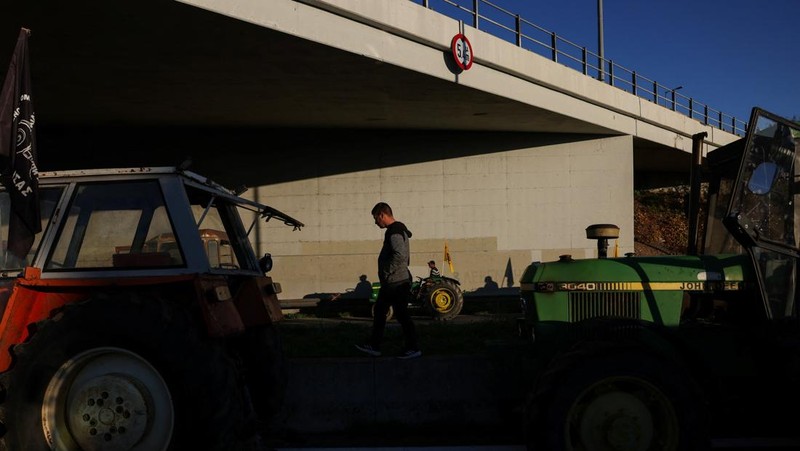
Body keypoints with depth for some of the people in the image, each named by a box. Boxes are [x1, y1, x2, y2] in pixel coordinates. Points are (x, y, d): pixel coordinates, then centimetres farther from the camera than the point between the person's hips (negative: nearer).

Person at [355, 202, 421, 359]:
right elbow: (405, 256, 21)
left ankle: (413, 348, 7)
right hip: (391, 283, 11)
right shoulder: (398, 229, 15)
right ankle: (374, 346, 22)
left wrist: (388, 272, -20)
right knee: (379, 311, 15)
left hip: (396, 283, -11)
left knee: (402, 315, -2)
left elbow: (400, 255, -30)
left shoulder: (394, 232, -17)